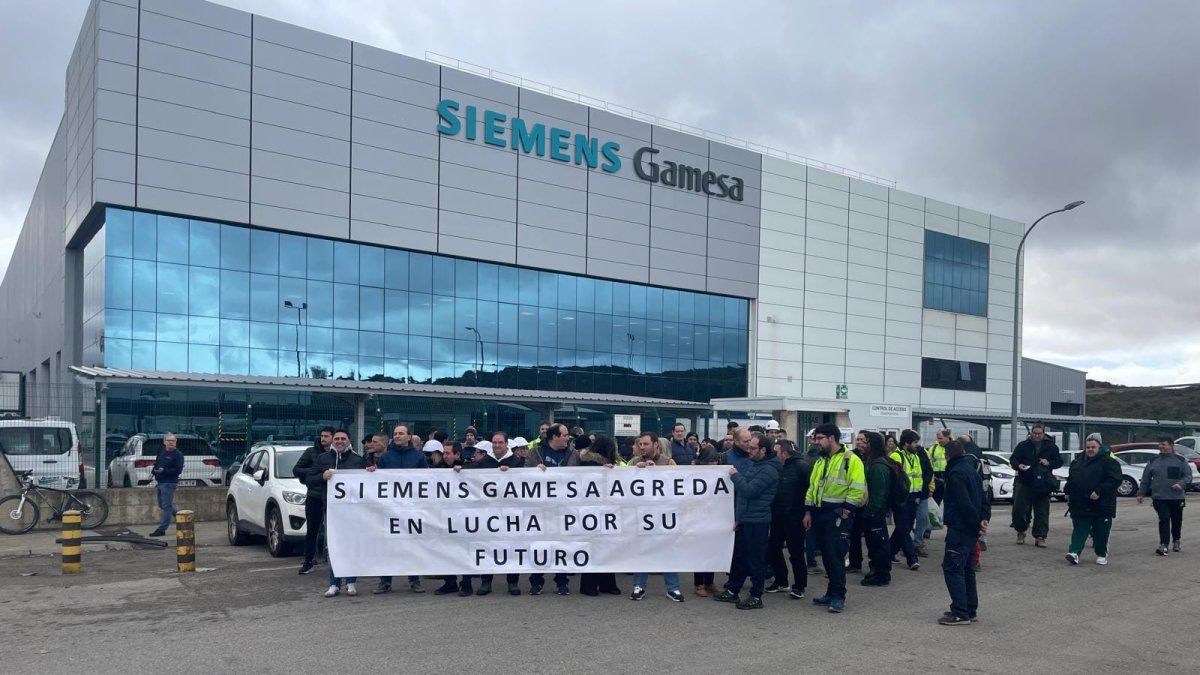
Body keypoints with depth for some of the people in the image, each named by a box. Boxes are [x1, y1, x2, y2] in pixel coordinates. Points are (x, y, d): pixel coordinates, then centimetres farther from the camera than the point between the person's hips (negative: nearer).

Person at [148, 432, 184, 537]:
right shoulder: (161, 452, 12)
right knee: (162, 504, 16)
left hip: (169, 483, -9)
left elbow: (178, 470, -17)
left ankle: (161, 530, -3)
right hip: (160, 482, 9)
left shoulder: (178, 455, -11)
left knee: (166, 506, -6)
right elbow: (156, 464, 24)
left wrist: (164, 470, -26)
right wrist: (153, 472, 6)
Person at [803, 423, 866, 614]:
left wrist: (846, 511, -16)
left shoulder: (851, 460, -9)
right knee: (826, 555, 11)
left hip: (838, 514, -8)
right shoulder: (820, 461, 15)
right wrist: (808, 511, 12)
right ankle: (832, 593, 20)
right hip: (820, 513, 8)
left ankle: (838, 596, -1)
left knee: (835, 554, -9)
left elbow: (857, 490, -14)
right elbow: (812, 487, 18)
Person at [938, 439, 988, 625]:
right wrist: (983, 518, 2)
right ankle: (970, 610, 20)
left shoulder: (956, 473, -15)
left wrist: (976, 523, -14)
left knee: (952, 567, -8)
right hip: (970, 529, 10)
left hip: (959, 528, -10)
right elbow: (982, 498, 14)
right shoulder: (971, 470, 15)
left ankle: (960, 613, -11)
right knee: (966, 568, 15)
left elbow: (964, 504, -22)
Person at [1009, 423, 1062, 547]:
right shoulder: (1023, 445, 4)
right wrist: (1019, 465, -16)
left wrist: (1049, 463, -12)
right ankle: (1021, 532, 17)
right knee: (1018, 509, -3)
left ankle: (1040, 537, 9)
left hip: (1042, 484, 0)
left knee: (1042, 512, 2)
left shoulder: (1051, 447, 6)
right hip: (1024, 482, 0)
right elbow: (1013, 459, 5)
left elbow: (1059, 462, 8)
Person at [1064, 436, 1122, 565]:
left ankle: (1102, 555, 23)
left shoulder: (1108, 461, -6)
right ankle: (1074, 552, -9)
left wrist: (1099, 492, -22)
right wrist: (1069, 494, 14)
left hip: (1101, 505, -5)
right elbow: (1070, 480, 23)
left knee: (1101, 532, 6)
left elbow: (1115, 480, -16)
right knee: (1079, 530, -1)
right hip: (1080, 505, 5)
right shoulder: (1078, 461, 13)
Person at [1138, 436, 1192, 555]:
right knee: (1164, 520, -12)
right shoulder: (1153, 461, 8)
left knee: (1176, 521, 13)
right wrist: (1141, 493, 9)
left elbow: (1188, 476, 0)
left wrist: (1181, 484, -20)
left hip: (1177, 497, 0)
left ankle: (1176, 541, 34)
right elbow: (1145, 479, 12)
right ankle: (1163, 545, -16)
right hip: (1159, 497, 0)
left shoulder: (1180, 461, 3)